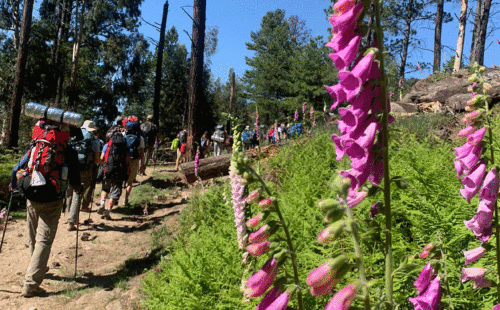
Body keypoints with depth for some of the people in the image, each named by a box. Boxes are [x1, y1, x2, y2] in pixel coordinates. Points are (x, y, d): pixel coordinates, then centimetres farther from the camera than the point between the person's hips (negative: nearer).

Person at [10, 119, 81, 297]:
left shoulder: (34, 148, 6)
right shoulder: (68, 152, -4)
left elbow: (16, 170, 10)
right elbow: (74, 181, 0)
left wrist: (13, 186, 29)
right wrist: (78, 189, 22)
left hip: (31, 199, 4)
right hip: (52, 202, -4)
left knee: (33, 238, 22)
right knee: (44, 241, -2)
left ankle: (39, 269, 45)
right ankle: (30, 285, -8)